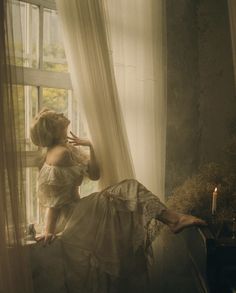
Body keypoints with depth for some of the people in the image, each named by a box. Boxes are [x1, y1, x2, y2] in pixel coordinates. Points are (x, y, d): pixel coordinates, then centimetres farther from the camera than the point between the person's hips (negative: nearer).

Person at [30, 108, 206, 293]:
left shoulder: (70, 150, 13)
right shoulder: (60, 153, -18)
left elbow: (94, 174, 9)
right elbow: (54, 196, -21)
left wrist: (90, 146, -1)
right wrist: (49, 231, -21)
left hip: (75, 212, 10)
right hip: (69, 216, -10)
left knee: (130, 188, 1)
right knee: (130, 190, -13)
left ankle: (173, 219, -7)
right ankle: (173, 219, -16)